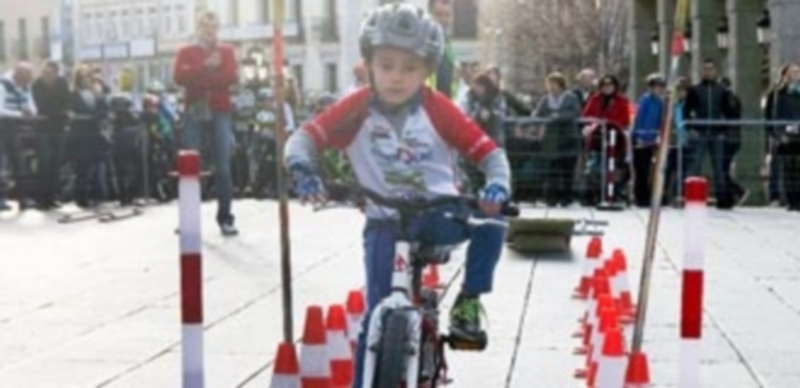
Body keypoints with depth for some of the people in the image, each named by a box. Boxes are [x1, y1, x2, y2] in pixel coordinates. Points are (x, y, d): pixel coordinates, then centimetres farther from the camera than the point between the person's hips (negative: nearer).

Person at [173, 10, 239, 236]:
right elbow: (179, 77, -6)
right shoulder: (186, 52, 11)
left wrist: (198, 77, -9)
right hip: (194, 110, 0)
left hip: (220, 111, 0)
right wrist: (206, 67, -14)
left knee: (223, 166, -5)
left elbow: (232, 77, -4)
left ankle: (225, 218, -2)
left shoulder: (226, 52, 13)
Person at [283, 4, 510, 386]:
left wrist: (497, 186, -31)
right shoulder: (356, 108, -9)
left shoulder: (438, 109, -9)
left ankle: (468, 302, -7)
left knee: (490, 220, -28)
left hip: (438, 214, 1)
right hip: (385, 223, 0)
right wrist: (301, 167, -34)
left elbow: (488, 151, -10)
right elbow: (306, 136, -12)